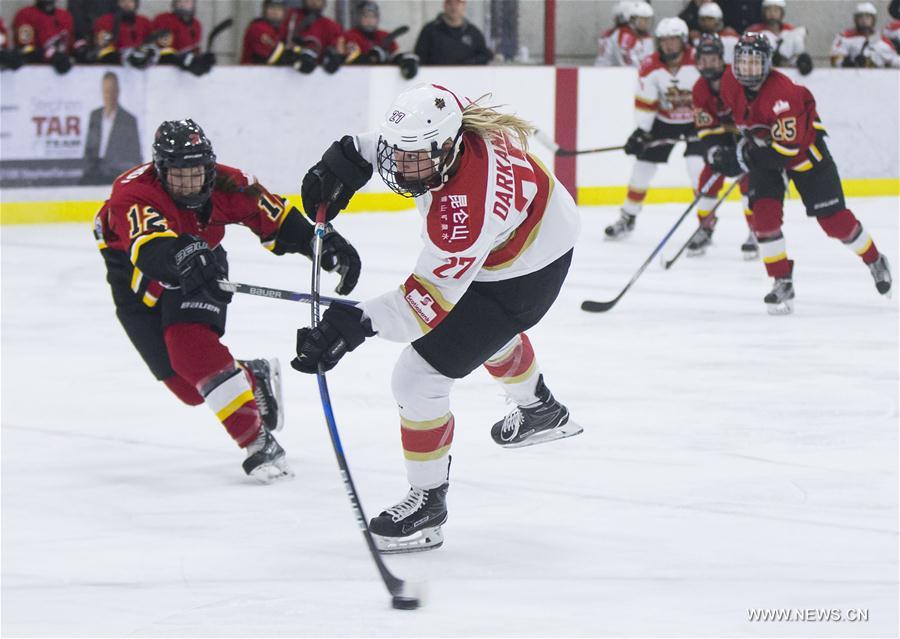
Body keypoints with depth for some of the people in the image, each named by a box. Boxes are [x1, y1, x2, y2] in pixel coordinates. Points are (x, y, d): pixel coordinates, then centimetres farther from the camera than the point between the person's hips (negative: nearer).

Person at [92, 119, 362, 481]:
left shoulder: (224, 185, -23)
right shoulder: (133, 194, -36)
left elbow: (276, 218, -9)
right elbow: (149, 246, -55)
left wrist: (325, 243, -18)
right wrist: (181, 255, -76)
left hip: (200, 266, 1)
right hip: (135, 276, -1)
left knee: (193, 348, -27)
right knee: (188, 386, -5)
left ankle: (259, 443, -21)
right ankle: (253, 378, 24)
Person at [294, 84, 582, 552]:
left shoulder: (464, 207, -43)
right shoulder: (441, 124, -22)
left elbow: (432, 298, -39)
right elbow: (394, 141, 5)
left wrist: (356, 325, -48)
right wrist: (348, 156, -8)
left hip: (522, 278, -10)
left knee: (418, 380, -9)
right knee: (487, 330, 39)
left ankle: (428, 504, 8)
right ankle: (540, 411, 67)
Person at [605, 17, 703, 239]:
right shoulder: (650, 67, -15)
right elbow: (645, 102, -8)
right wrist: (641, 131, -14)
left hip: (696, 121, -3)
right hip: (663, 121, 3)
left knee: (698, 167, -18)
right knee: (643, 166, 4)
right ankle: (627, 217, 20)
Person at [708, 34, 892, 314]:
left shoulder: (782, 93, -37)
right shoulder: (730, 82, -16)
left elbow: (787, 148, -37)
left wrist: (740, 159, -36)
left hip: (805, 147, -5)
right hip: (763, 151, 5)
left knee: (833, 219, 1)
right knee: (763, 214, -15)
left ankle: (874, 261, 26)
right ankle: (783, 283, -4)